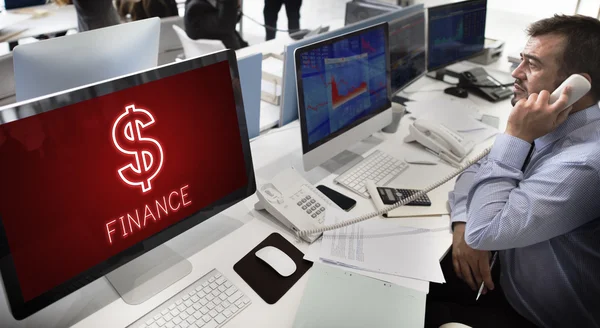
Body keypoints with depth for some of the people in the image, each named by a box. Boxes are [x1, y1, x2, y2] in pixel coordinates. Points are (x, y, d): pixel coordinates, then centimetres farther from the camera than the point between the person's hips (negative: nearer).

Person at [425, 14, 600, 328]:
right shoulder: (551, 127, -3)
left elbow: (485, 230, -31)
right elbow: (478, 171, 3)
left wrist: (516, 137, -29)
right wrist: (464, 226, -17)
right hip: (508, 276, 7)